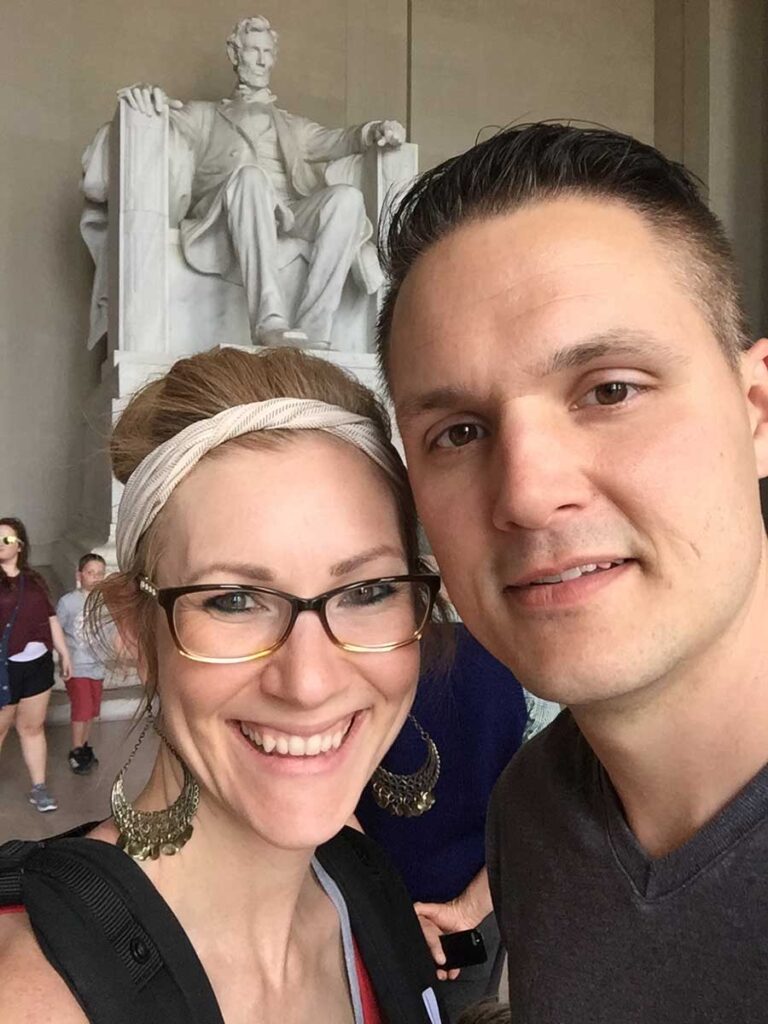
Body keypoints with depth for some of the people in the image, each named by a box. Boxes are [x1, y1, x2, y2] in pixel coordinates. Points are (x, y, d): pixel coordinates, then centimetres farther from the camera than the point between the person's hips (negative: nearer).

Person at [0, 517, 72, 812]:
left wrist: (64, 653, 17)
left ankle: (39, 788, 17)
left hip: (38, 664, 4)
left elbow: (51, 619, 16)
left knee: (33, 727, 11)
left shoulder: (34, 580, 10)